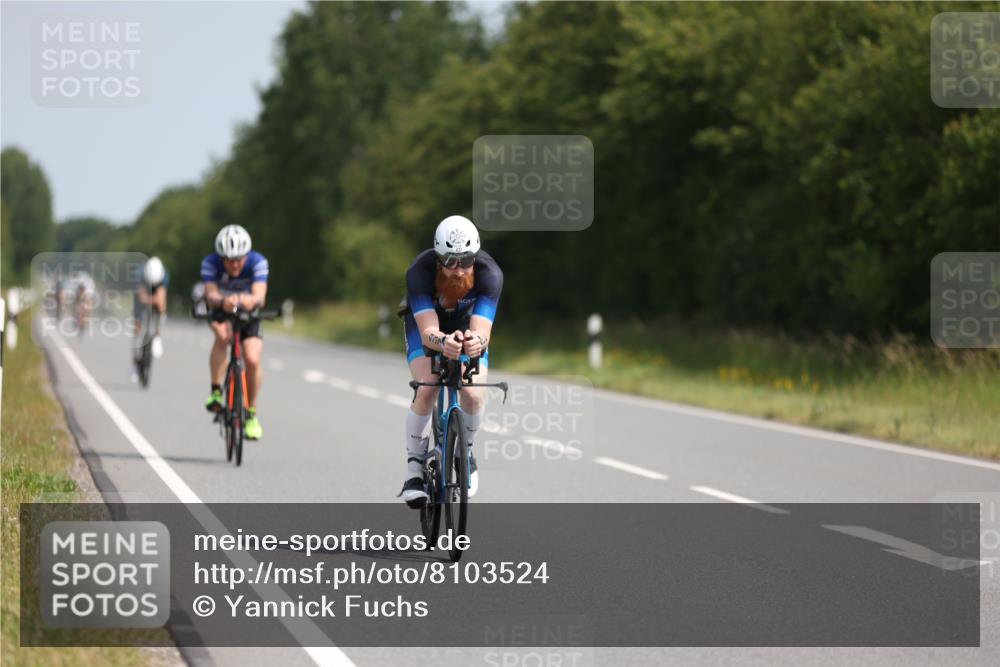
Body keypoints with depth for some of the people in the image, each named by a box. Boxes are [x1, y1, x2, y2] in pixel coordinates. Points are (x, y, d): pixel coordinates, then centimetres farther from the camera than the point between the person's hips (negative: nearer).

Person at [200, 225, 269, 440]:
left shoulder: (257, 262, -28)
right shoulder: (210, 263, -28)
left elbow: (259, 296, -39)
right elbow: (211, 295, -39)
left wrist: (250, 301, -63)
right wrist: (222, 301, -62)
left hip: (248, 313, 1)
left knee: (252, 359, -19)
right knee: (223, 334, -36)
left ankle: (251, 413, 1)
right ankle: (216, 391, -23)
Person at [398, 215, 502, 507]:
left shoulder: (490, 274, -35)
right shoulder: (419, 272, -37)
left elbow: (482, 329, -45)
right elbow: (428, 331, -46)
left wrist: (477, 341, -69)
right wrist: (443, 342, -69)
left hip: (467, 326, 1)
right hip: (426, 323, -1)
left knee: (473, 395, -20)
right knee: (427, 389, -26)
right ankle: (415, 466, -8)